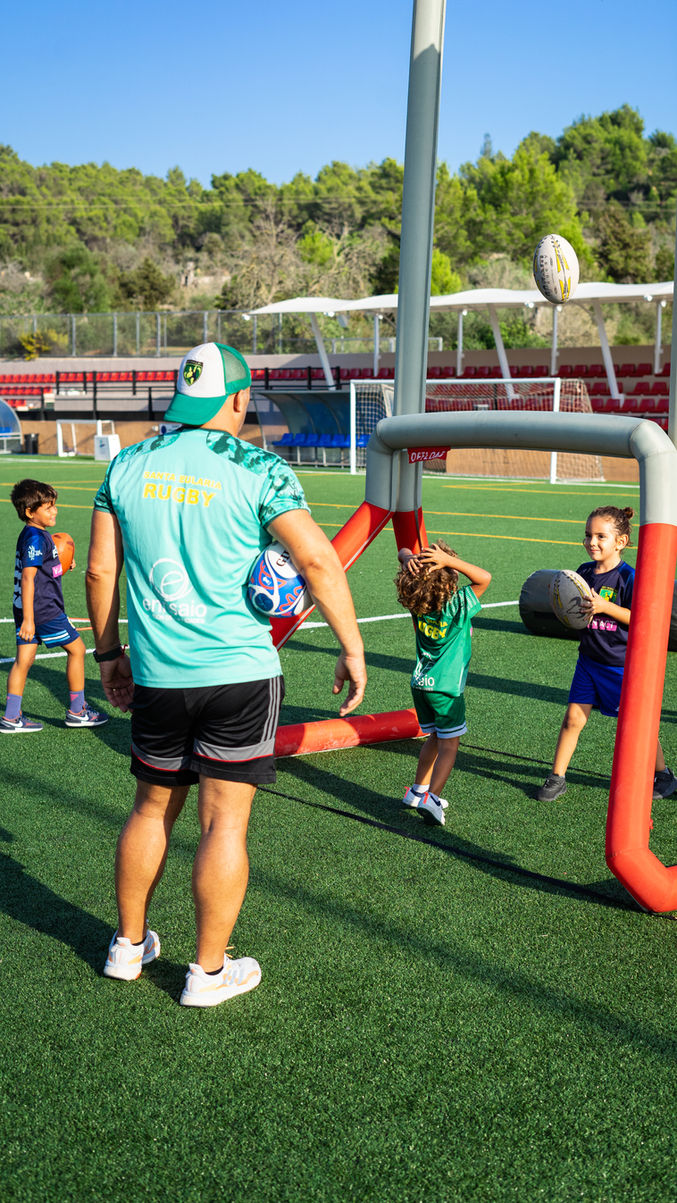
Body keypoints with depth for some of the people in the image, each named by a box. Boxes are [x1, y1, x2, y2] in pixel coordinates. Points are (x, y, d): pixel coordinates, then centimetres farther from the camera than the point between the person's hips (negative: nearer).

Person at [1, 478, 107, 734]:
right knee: (76, 648, 5)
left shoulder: (29, 535, 12)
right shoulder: (36, 538, -18)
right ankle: (77, 711, 13)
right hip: (43, 609, -9)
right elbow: (27, 578, -24)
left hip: (28, 610, 9)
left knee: (23, 660, 9)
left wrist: (59, 566, 20)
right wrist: (28, 619, -26)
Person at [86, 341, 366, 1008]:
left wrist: (109, 652, 20)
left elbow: (100, 569, 9)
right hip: (238, 671, -4)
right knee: (224, 823, 6)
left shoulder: (128, 465, 6)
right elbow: (317, 559, -16)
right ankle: (209, 972, 18)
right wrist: (352, 648, -7)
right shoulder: (257, 469, -8)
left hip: (154, 673, 5)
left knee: (151, 810, 20)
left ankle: (129, 945, 35)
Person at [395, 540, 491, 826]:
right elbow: (485, 577, -15)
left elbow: (404, 552, 3)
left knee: (436, 737, 21)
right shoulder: (458, 605, -22)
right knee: (449, 744, 1)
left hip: (420, 682, 6)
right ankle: (431, 797, -12)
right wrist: (449, 560, -28)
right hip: (447, 686, -6)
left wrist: (409, 560, -22)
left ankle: (419, 790, 27)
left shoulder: (415, 599, -7)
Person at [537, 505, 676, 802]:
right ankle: (557, 778, 13)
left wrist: (605, 607, -27)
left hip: (622, 664, -5)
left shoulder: (628, 577, -16)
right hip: (589, 660, 5)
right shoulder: (583, 572, 2)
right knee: (573, 717, 2)